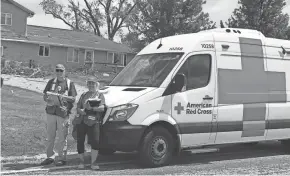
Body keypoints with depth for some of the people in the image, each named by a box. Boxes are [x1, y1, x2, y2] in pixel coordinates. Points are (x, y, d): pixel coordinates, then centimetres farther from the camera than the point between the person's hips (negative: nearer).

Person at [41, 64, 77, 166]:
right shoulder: (51, 82, 14)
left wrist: (63, 97, -17)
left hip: (63, 113, -3)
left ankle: (62, 158, 4)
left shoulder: (69, 83, 5)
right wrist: (48, 100, -11)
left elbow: (73, 98, 0)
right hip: (51, 112, 4)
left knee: (62, 137, -2)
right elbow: (45, 96, 12)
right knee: (50, 136, 8)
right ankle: (50, 157, 17)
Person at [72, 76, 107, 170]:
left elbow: (102, 108, -1)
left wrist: (92, 108, -18)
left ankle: (93, 163, -5)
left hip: (93, 121, -3)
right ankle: (82, 161, 17)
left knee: (95, 141, -15)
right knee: (80, 141, 2)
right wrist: (81, 111, -10)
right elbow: (78, 107, 14)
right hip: (81, 120, 3)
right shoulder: (84, 95, 22)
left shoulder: (100, 94, 13)